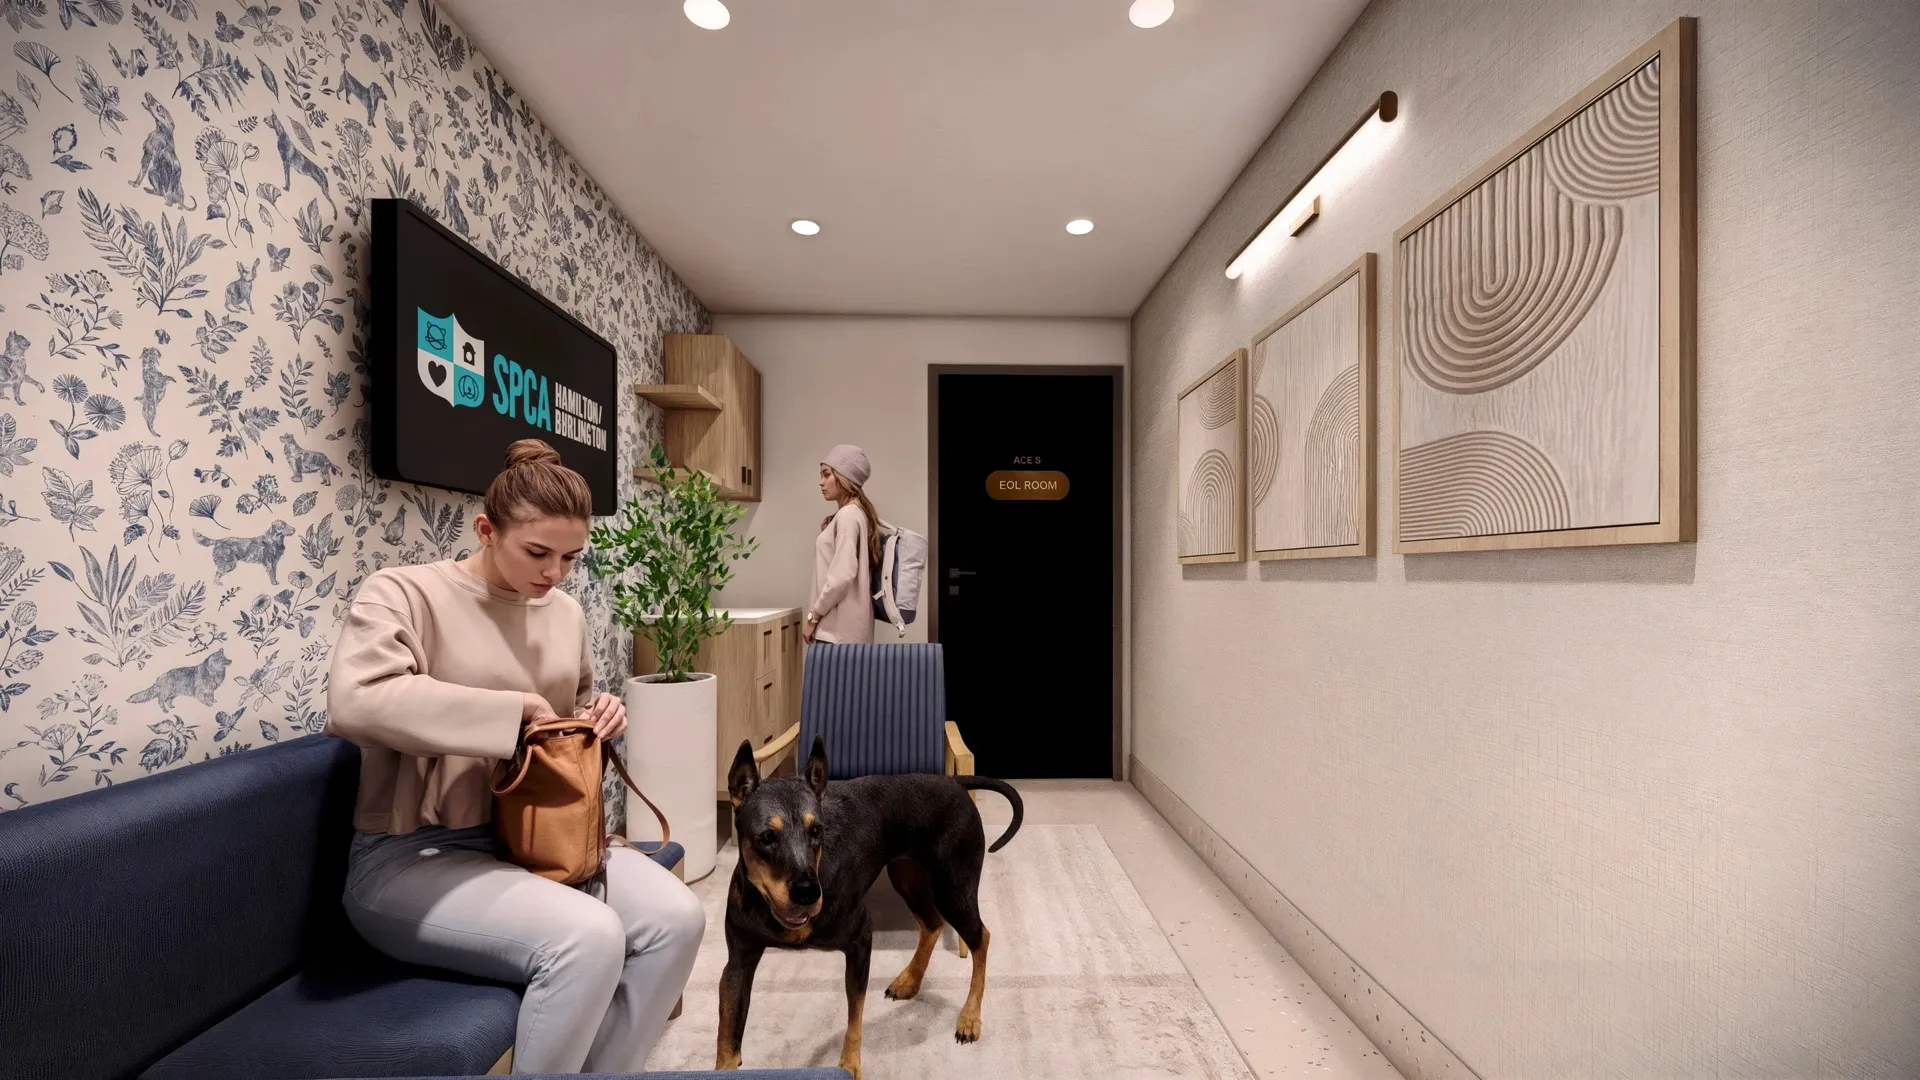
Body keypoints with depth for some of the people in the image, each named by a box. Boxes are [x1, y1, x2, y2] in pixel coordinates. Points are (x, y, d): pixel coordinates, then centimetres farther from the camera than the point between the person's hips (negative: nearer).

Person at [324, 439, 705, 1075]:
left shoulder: (566, 613, 6)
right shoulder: (404, 592, -12)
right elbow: (353, 703, -31)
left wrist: (597, 720, -3)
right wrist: (514, 707, -27)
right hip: (411, 855, -6)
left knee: (676, 917, -13)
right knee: (588, 936, -30)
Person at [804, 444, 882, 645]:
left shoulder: (847, 515, -12)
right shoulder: (857, 513, 15)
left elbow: (842, 575, -20)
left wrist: (813, 616, -12)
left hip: (839, 627, -9)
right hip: (843, 625, 9)